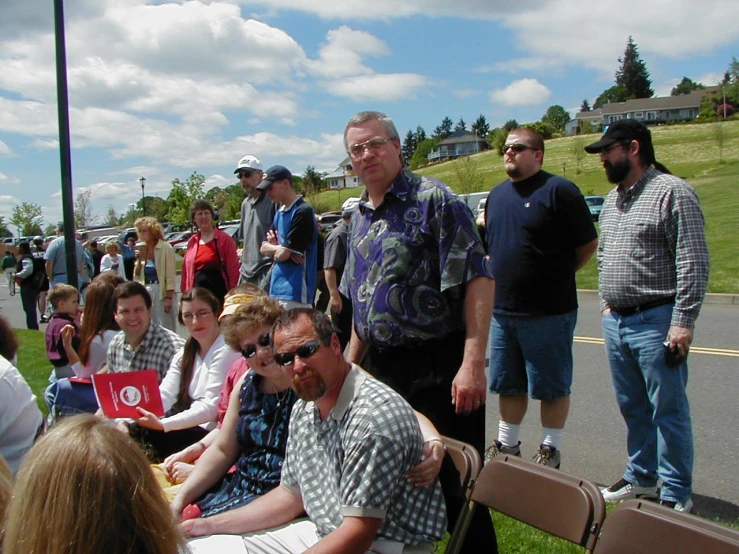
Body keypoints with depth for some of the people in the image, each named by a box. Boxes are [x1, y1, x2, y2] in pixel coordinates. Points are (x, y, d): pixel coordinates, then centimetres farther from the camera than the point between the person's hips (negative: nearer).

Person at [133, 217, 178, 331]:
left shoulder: (165, 247, -6)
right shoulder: (142, 250, 11)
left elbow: (170, 276, -10)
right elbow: (137, 276, 14)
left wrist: (169, 298, -16)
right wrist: (139, 260, -2)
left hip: (162, 292, -6)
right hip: (146, 292, 6)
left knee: (164, 329, -2)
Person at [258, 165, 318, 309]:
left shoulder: (303, 211, -13)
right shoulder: (279, 212, 15)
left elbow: (281, 255, -17)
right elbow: (264, 248, 14)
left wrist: (273, 248, 6)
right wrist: (280, 248, -6)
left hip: (295, 292, -9)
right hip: (277, 289, 9)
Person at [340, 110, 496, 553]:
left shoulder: (434, 200, -11)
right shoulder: (361, 217, 13)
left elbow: (477, 280, -18)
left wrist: (473, 363, -25)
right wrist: (350, 361, 18)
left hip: (438, 369, -7)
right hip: (382, 369, 8)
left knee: (455, 484, 3)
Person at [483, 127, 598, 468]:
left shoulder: (559, 190, -8)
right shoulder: (497, 195, 13)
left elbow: (588, 244, -6)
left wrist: (557, 276, 0)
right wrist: (501, 278, 10)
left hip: (549, 312, -6)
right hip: (503, 310, 7)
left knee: (551, 386, 6)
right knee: (509, 385, 16)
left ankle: (550, 450, 20)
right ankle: (507, 445, 29)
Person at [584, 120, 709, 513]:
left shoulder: (672, 192, -10)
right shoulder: (612, 199, 16)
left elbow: (694, 262, -15)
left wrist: (683, 322, -18)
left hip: (656, 321, -8)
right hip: (615, 321, 8)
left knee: (668, 410, 2)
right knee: (632, 407, 16)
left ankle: (676, 494, 14)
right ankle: (641, 478, 30)